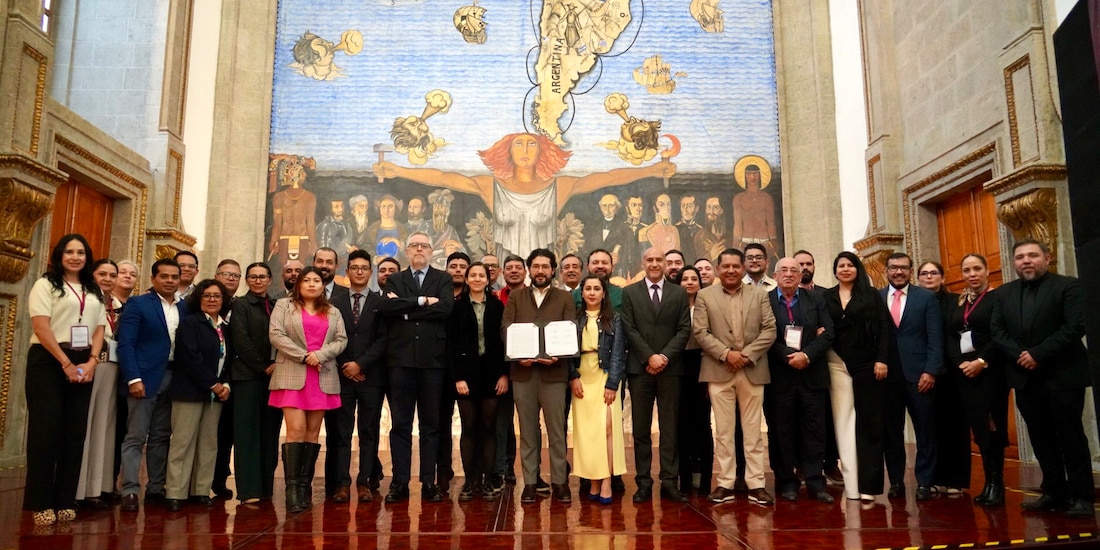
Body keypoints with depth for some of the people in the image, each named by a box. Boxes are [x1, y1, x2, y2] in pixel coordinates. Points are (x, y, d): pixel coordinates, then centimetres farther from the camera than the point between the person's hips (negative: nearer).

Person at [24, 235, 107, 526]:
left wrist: (91, 362, -4)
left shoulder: (94, 292, 17)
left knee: (75, 432, 4)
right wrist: (65, 363, -14)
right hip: (48, 362, -5)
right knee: (46, 430, -5)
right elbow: (41, 327, -9)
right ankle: (41, 503, 2)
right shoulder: (46, 284, 1)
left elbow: (99, 329, 12)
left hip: (83, 365, 5)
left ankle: (65, 500, 9)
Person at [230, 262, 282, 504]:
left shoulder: (276, 306, 16)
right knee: (247, 432, -4)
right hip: (248, 376, -4)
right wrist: (263, 367, -9)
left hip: (274, 376, 4)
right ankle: (248, 490, -3)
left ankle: (265, 486, 11)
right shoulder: (240, 305, 3)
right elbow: (241, 340, -7)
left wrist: (277, 365, -4)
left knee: (270, 432, 5)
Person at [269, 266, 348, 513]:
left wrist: (320, 354, -11)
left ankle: (305, 486, 8)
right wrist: (303, 356, -11)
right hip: (292, 376, -3)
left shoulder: (333, 312, 17)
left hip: (323, 377, 3)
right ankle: (292, 489, -10)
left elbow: (341, 339, 7)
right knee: (296, 430, -12)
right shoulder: (284, 305, 9)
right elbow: (276, 334, -3)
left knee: (313, 432, 3)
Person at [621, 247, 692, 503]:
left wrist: (665, 356, -10)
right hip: (639, 368, 0)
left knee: (670, 427, 3)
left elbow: (684, 329, 3)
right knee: (641, 428, 3)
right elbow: (629, 329, -1)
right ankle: (643, 482, 9)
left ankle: (670, 482, 8)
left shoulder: (679, 293, 10)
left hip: (670, 367, 1)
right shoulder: (629, 292, 7)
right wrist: (649, 357, -10)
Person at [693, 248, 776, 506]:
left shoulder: (759, 294, 8)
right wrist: (726, 353, -13)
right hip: (719, 371, -1)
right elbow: (700, 332, -2)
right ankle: (725, 484, 10)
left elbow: (769, 330, 1)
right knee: (723, 430, 4)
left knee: (753, 430, 5)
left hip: (753, 370, 1)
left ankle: (756, 484, 11)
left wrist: (747, 354, -11)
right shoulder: (705, 296, 5)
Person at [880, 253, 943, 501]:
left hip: (919, 374, -1)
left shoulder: (927, 297, 5)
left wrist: (931, 371, -9)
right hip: (886, 375, 1)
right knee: (891, 432, 6)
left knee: (925, 431, 4)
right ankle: (896, 482, 15)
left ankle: (924, 483, 13)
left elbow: (935, 338, 0)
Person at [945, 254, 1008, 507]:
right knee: (977, 425, 5)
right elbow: (949, 337, 9)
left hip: (991, 370, -5)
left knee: (992, 424, -5)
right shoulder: (956, 304, 15)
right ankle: (989, 481, 12)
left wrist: (982, 362, -16)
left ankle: (996, 482, 5)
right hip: (964, 372, 5)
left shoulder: (999, 297, -2)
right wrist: (960, 363, -6)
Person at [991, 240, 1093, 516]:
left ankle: (1082, 496, 10)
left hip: (1062, 376, -5)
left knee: (1071, 437, 1)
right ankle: (1054, 492, 18)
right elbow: (996, 330, 6)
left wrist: (1038, 354, -18)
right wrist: (1018, 355, -11)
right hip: (1025, 377, 5)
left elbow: (1075, 326, -14)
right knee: (1041, 439, 9)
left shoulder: (1068, 286, -3)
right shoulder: (1004, 293, 12)